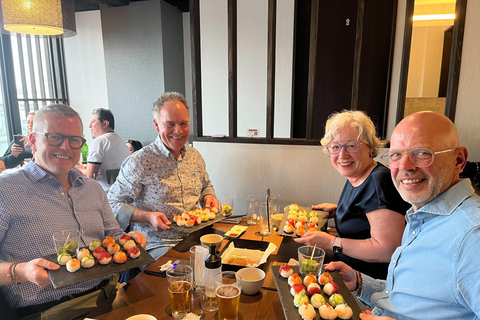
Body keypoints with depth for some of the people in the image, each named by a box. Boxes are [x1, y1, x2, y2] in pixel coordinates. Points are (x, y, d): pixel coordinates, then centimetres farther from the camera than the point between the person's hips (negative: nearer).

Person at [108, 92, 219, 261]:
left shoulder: (195, 156, 9)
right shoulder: (138, 162, -11)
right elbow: (114, 204, -6)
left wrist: (208, 196, 1)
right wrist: (148, 217, -21)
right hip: (157, 245, -6)